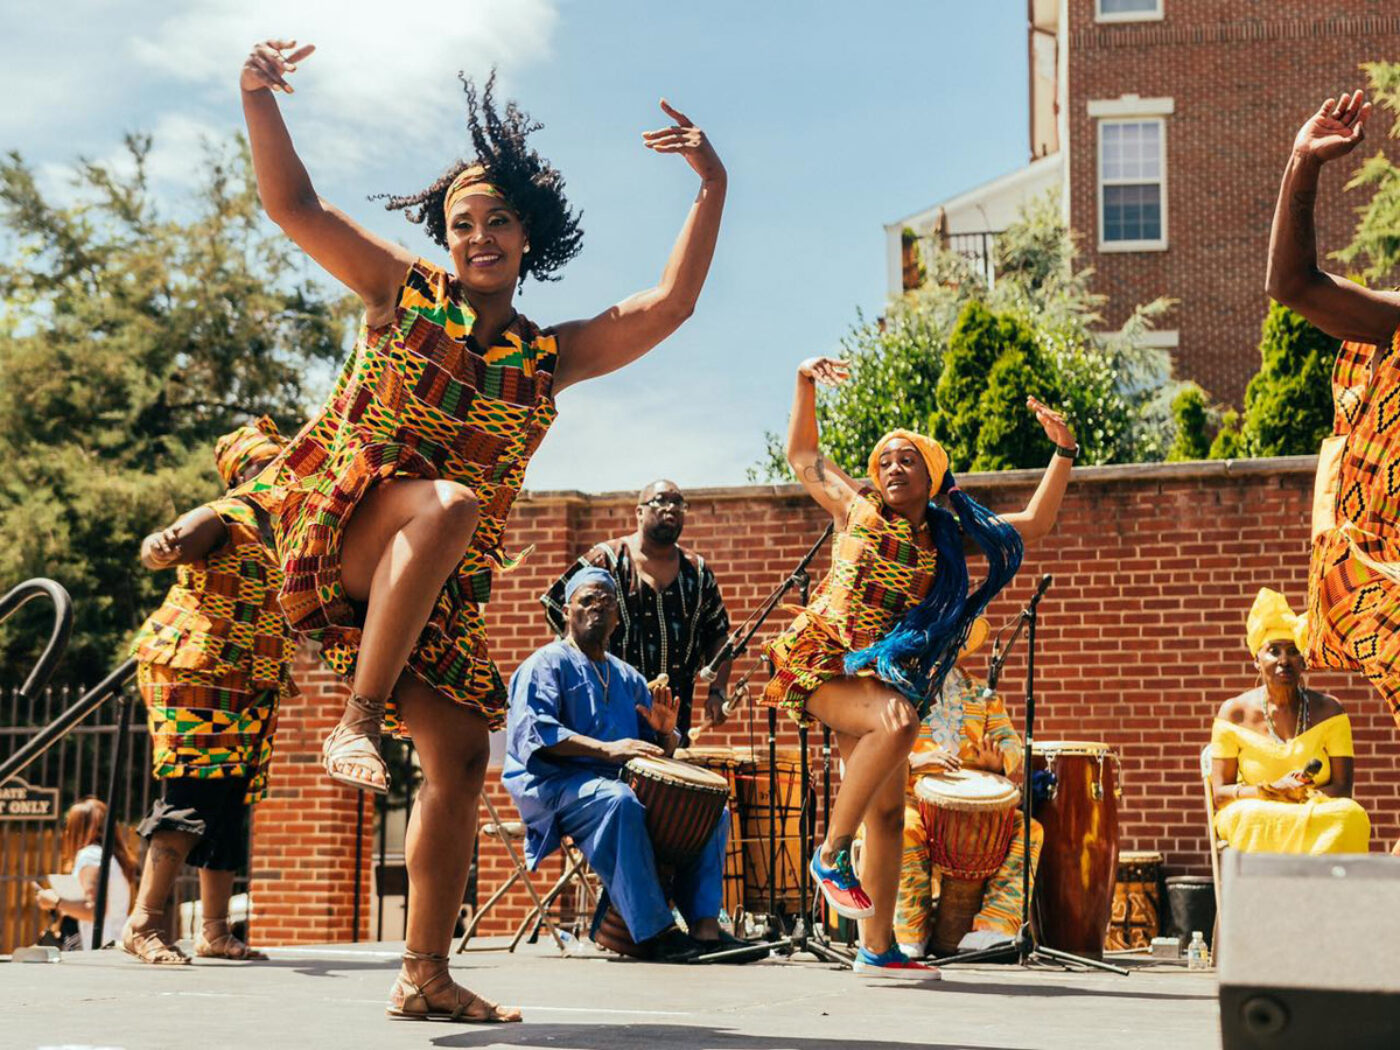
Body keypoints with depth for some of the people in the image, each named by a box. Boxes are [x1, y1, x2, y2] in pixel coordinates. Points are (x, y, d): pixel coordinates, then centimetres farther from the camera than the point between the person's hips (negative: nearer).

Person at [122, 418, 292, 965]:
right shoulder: (224, 518, -6)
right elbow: (166, 547, -26)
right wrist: (162, 546, -47)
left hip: (249, 690, 8)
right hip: (194, 674, -8)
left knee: (230, 803, 8)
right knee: (193, 795, -15)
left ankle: (215, 931, 13)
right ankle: (143, 923, -15)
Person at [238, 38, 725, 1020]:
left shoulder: (550, 356, 12)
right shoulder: (405, 291, 7)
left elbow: (668, 306, 4)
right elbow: (295, 206, 2)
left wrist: (713, 191, -1)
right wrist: (260, 98, -11)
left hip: (440, 581, 4)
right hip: (336, 520, -4)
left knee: (461, 751, -1)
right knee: (448, 503, -38)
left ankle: (427, 976, 7)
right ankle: (358, 718, -33)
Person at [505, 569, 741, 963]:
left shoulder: (629, 678, 25)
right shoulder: (547, 664, 3)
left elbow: (657, 752, 25)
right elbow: (532, 731, -15)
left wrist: (665, 732, -1)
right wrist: (605, 749, -25)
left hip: (620, 782, 7)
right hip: (556, 783, -7)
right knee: (618, 802, -38)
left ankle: (705, 927, -18)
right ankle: (655, 932, -39)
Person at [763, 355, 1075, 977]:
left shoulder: (951, 540, 11)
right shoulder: (857, 513, 4)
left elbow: (1034, 524, 20)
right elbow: (802, 454, 18)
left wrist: (1064, 452, 13)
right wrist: (806, 382, 10)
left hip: (883, 677, 5)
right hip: (822, 662, -5)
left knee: (888, 812, 3)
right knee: (897, 721, -34)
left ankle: (877, 949, 9)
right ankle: (831, 853, -21)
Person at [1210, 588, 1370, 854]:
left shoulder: (1328, 710, 5)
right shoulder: (1234, 712, 3)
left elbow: (1342, 789, 1)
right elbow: (1219, 793, 0)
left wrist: (1298, 793, -20)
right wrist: (1273, 790, -18)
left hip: (1318, 813, 1)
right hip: (1252, 819, -1)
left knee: (1350, 815, -33)